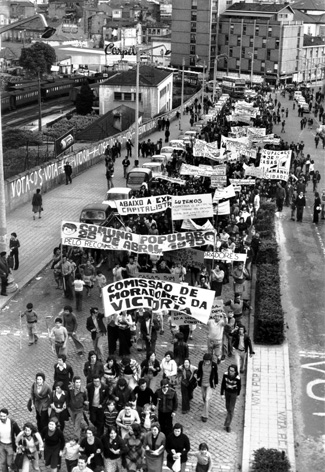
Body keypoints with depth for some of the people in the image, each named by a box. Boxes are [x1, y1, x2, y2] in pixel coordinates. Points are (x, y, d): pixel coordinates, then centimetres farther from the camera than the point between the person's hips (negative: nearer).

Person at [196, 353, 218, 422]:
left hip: (210, 384, -3)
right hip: (202, 383, 3)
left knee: (207, 399, -8)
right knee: (204, 396, 24)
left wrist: (216, 383, 3)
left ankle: (205, 415, 0)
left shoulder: (214, 365, -20)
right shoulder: (201, 363, -15)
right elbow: (199, 371, 3)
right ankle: (205, 404, 56)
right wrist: (198, 378, 12)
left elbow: (216, 374, -6)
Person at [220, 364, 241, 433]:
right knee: (227, 406, 24)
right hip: (227, 392, 3)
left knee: (231, 409, -1)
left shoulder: (237, 378, -30)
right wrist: (222, 393, -7)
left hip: (233, 393, -3)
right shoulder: (225, 374, -24)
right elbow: (223, 384, -9)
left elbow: (239, 386, -9)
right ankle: (229, 413, 59)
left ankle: (227, 425, 9)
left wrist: (237, 394, 7)